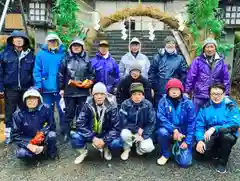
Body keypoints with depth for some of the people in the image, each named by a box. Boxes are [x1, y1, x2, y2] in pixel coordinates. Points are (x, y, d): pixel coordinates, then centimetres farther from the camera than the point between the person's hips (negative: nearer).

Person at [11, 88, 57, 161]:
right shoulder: (18, 114, -14)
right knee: (21, 154, -29)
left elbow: (52, 126, -8)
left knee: (51, 135, -32)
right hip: (28, 141, 0)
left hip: (43, 138, 0)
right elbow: (15, 135, -12)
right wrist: (29, 146, -26)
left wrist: (42, 132, -29)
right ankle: (43, 152, -2)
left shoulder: (45, 109, -15)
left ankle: (51, 152, -1)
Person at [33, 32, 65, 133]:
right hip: (46, 88, 1)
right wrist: (38, 85, -10)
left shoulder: (63, 53, 2)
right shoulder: (41, 54, 2)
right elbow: (37, 70, -1)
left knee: (62, 111, 7)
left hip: (60, 88, -1)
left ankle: (64, 131, 23)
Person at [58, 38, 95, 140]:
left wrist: (89, 82, -3)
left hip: (83, 91, 1)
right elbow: (61, 75, 5)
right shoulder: (66, 59, 5)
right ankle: (66, 133, 17)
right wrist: (61, 88, 2)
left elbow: (92, 74, 11)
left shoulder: (86, 60, 8)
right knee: (69, 113, 7)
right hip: (69, 91, 0)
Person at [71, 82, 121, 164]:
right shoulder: (88, 105, -14)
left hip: (105, 135, 0)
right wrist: (93, 138, -28)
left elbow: (116, 127, -16)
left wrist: (104, 140, -27)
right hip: (90, 134, 0)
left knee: (117, 142, -29)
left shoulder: (111, 106, -16)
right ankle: (83, 152, 7)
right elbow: (80, 124, -19)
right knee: (75, 138, -28)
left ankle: (106, 148, 8)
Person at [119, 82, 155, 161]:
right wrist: (137, 129, -21)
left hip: (143, 132, 0)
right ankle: (126, 149, 0)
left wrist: (143, 136, -19)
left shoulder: (148, 105, -12)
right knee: (124, 134, -35)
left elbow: (151, 123, -10)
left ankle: (139, 144, 12)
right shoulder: (125, 104, -15)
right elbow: (124, 122, -17)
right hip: (129, 130, 0)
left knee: (148, 147, -26)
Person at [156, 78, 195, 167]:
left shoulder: (188, 103, -7)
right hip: (169, 130, 0)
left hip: (183, 134, 0)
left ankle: (177, 148, 22)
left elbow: (191, 123, -6)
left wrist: (187, 142, -12)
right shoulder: (163, 101, -7)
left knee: (185, 162, -14)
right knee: (162, 132, -36)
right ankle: (165, 154, -5)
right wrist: (174, 130, -28)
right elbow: (161, 118, -16)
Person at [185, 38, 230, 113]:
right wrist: (187, 91, -6)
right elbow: (190, 77, -5)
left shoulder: (221, 62, 2)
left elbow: (226, 79, 7)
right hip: (199, 96, -2)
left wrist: (226, 94, 7)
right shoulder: (198, 61, -5)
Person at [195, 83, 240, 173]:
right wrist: (199, 140, -24)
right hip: (211, 137, 2)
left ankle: (222, 162, -9)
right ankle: (216, 153, 12)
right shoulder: (205, 107, -4)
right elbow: (199, 125, -7)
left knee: (226, 135, -37)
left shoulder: (231, 105, -12)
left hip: (227, 136, -2)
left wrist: (215, 128, -31)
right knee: (201, 149, -27)